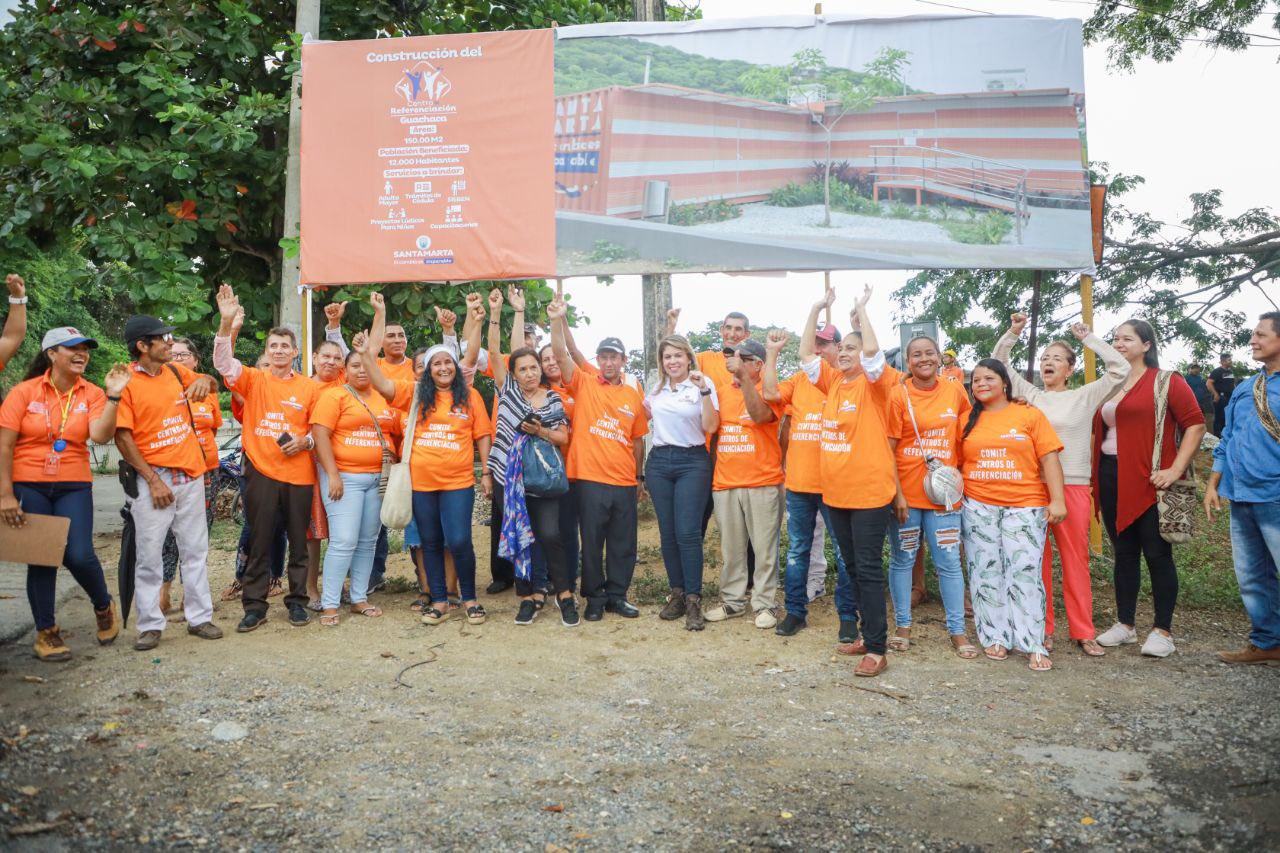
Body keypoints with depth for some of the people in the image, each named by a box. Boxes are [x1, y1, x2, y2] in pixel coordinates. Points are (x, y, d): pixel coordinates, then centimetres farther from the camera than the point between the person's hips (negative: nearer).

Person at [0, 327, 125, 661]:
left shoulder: (92, 394, 0)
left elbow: (100, 435, -16)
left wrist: (113, 396, -24)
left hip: (74, 488, 1)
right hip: (28, 487, -1)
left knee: (79, 556, -10)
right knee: (41, 558, 4)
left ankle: (103, 606, 19)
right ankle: (46, 631, 19)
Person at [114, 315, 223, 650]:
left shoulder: (176, 372, 6)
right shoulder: (126, 381, -9)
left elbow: (211, 383, 23)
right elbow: (122, 437, -11)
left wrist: (204, 381, -3)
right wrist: (153, 480, -15)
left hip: (190, 474, 5)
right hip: (152, 476, -5)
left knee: (195, 550, 9)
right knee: (149, 555, 1)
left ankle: (199, 617, 18)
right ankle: (151, 625, 12)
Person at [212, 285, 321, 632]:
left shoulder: (310, 387, 4)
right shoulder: (254, 380, 4)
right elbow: (224, 363, -13)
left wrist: (304, 441, -12)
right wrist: (226, 322, -24)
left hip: (299, 473, 0)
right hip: (261, 471, 0)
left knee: (298, 541, 8)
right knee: (259, 542, 5)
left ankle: (297, 601, 20)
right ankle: (254, 606, 14)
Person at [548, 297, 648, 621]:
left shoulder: (634, 396, 10)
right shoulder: (584, 384, 3)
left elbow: (638, 440, 16)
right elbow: (561, 354, -11)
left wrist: (640, 477, 16)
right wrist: (558, 321, -25)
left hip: (624, 482, 3)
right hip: (589, 478, -3)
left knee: (624, 544, 9)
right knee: (592, 542, 5)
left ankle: (617, 596, 23)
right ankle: (595, 598, 19)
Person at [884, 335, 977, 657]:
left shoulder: (955, 391, 3)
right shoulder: (898, 394, -7)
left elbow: (965, 433, 18)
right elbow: (888, 448, -8)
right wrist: (896, 493, -12)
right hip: (905, 491, -2)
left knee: (949, 563, 6)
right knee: (902, 560, 9)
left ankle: (957, 631, 17)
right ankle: (902, 626, 22)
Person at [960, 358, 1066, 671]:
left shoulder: (1029, 415, 3)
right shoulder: (968, 421, 9)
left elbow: (1049, 459, -2)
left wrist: (1057, 499, -9)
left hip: (1025, 506, -2)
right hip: (978, 507, 3)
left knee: (1025, 572, -5)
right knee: (986, 572, 4)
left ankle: (1033, 645, 0)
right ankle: (995, 637, 15)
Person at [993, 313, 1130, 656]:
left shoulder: (1084, 397, 6)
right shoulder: (1031, 395, 11)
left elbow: (1120, 369, -2)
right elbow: (998, 365, 13)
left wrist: (1088, 338, -1)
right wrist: (1013, 332, 2)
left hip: (1073, 487, -1)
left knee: (1076, 560, 3)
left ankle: (1083, 632, 12)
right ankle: (1042, 628, 15)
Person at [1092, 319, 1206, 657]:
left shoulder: (1166, 381, -3)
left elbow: (1195, 425, -7)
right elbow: (1097, 432, 20)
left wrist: (1176, 469, -15)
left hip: (1150, 482, -6)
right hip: (1111, 480, 6)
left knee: (1157, 554, 1)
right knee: (1123, 553, 12)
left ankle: (1162, 631, 11)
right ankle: (1125, 624, 21)